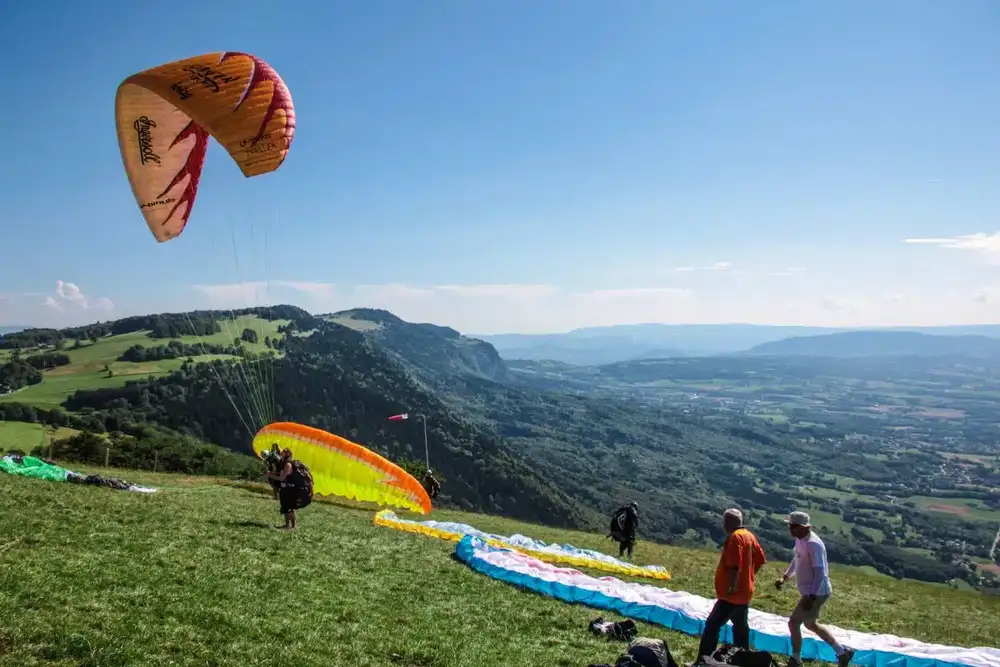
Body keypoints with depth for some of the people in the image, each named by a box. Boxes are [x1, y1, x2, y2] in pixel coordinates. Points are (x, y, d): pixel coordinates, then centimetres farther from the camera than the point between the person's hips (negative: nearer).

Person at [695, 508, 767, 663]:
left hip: (733, 593, -10)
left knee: (712, 625, -7)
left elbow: (735, 565, -28)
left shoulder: (735, 537, -19)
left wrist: (732, 585, -25)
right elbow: (760, 560, 15)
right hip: (744, 592, 10)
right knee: (741, 626, 19)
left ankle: (703, 661, -7)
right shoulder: (749, 535, 9)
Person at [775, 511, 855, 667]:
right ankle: (842, 652, 35)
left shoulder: (813, 544, -26)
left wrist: (811, 597, -29)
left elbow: (820, 573, -27)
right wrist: (784, 577, 14)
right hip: (809, 591, 10)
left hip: (816, 593, -10)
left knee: (793, 623, -2)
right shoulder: (800, 539, 3)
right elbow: (797, 560, 20)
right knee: (811, 624, 22)